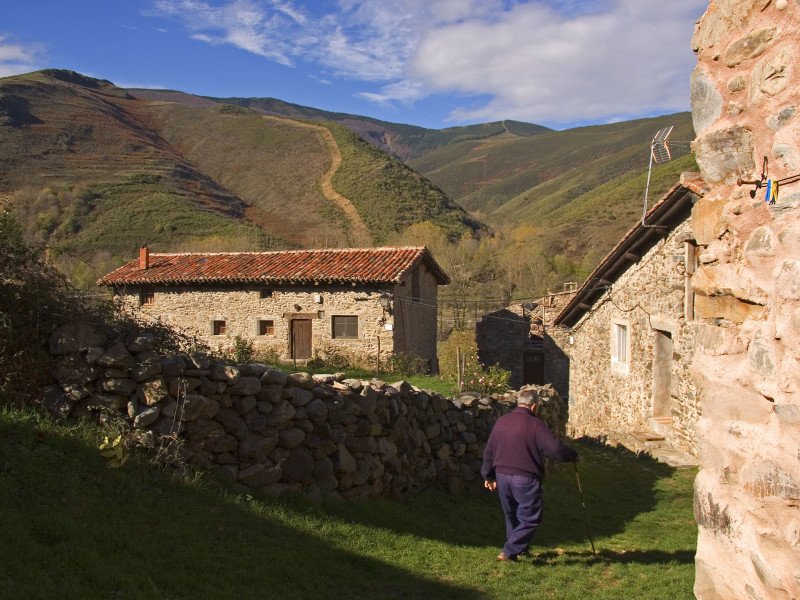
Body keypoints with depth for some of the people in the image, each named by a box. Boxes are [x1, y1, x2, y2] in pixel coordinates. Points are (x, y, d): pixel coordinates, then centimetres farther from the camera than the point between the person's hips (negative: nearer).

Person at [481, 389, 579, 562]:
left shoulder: (501, 422, 8)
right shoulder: (535, 425, -12)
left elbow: (489, 452, 14)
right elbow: (555, 449, -18)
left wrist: (489, 476, 23)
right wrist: (573, 456, 1)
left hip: (502, 476, 7)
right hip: (525, 479, -6)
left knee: (512, 515, 23)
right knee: (531, 518, 6)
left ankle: (519, 547, 36)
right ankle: (509, 552, 1)